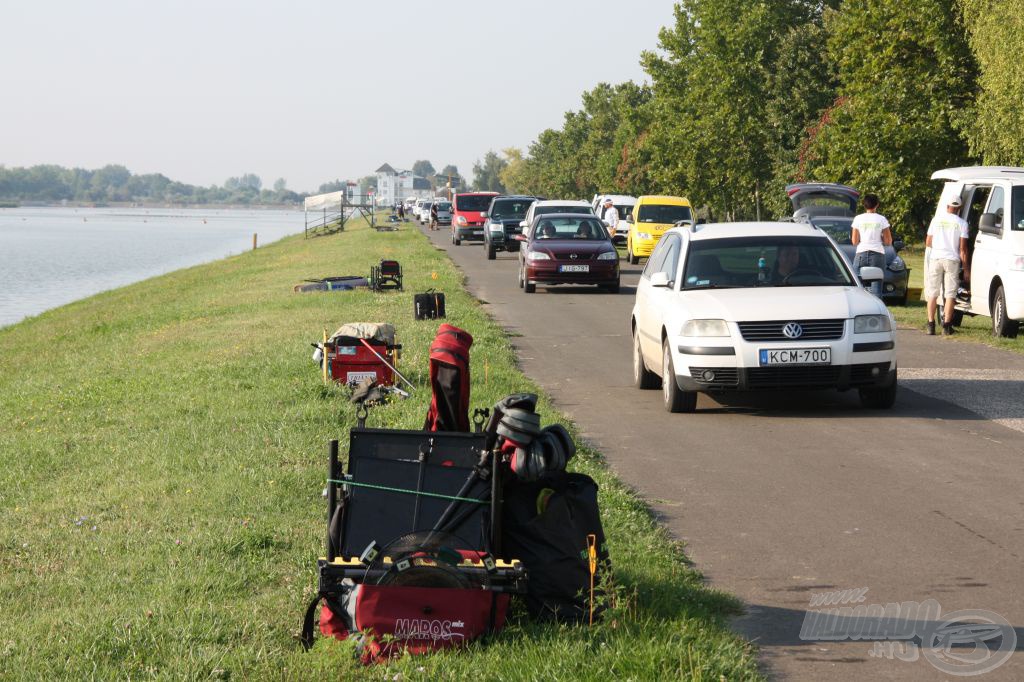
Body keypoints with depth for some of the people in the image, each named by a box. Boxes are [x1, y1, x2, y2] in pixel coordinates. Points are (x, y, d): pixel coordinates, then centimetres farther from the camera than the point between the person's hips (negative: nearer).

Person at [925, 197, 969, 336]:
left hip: (936, 258, 2)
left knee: (932, 293, 8)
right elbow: (962, 247, -5)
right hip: (952, 259, -2)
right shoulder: (961, 223, -2)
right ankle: (946, 326, -3)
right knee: (950, 293, 2)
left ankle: (931, 325, 2)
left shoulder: (936, 219, 5)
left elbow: (928, 243, 7)